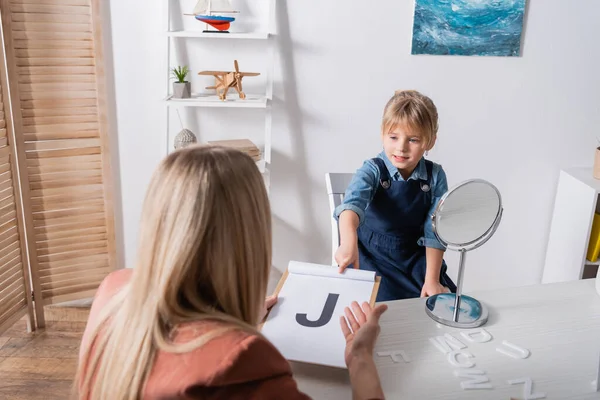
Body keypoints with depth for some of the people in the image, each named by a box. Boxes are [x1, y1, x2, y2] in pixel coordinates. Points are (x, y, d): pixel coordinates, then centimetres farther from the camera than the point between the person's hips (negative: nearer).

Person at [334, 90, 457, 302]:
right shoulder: (373, 170, -18)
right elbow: (352, 203, -37)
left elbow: (435, 230, -8)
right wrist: (349, 243, -57)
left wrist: (432, 280, -12)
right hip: (374, 255, -2)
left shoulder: (435, 176, -9)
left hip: (417, 255, 3)